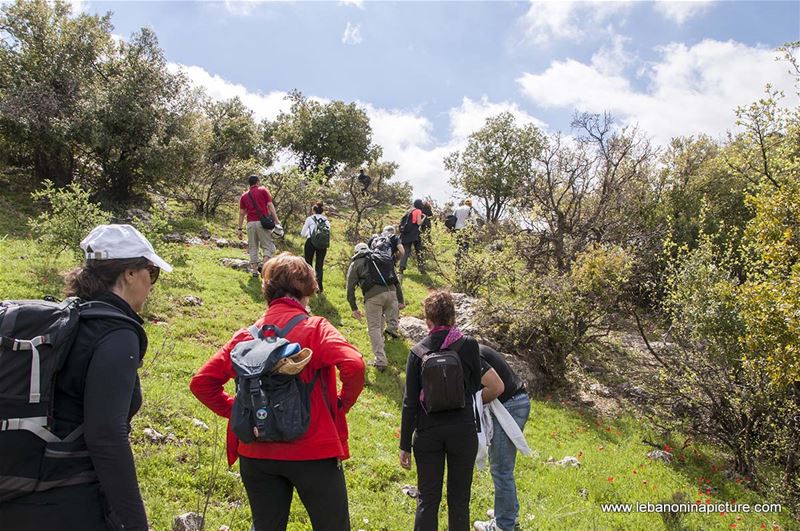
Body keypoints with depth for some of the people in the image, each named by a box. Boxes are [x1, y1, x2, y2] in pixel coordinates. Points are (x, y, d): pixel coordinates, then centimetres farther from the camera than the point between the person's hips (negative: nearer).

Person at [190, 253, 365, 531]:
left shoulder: (246, 335, 3)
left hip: (256, 453, 4)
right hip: (313, 451, -4)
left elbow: (201, 382, 2)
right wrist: (343, 404, -9)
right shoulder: (315, 328, -10)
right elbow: (353, 365, -25)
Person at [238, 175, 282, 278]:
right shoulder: (263, 190, 7)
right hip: (262, 222, -3)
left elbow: (241, 213, 13)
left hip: (251, 223, 3)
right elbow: (270, 205, -3)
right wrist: (276, 220, -6)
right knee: (267, 246, 1)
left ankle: (255, 271, 9)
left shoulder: (244, 196, 17)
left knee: (253, 248, 10)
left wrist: (240, 229, 15)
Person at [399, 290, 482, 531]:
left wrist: (405, 445, 3)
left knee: (428, 499, 12)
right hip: (463, 430, 0)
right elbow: (476, 386, 6)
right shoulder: (468, 345, -8)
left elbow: (410, 401, -4)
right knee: (459, 498, 13)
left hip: (428, 432, 0)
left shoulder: (418, 351, -7)